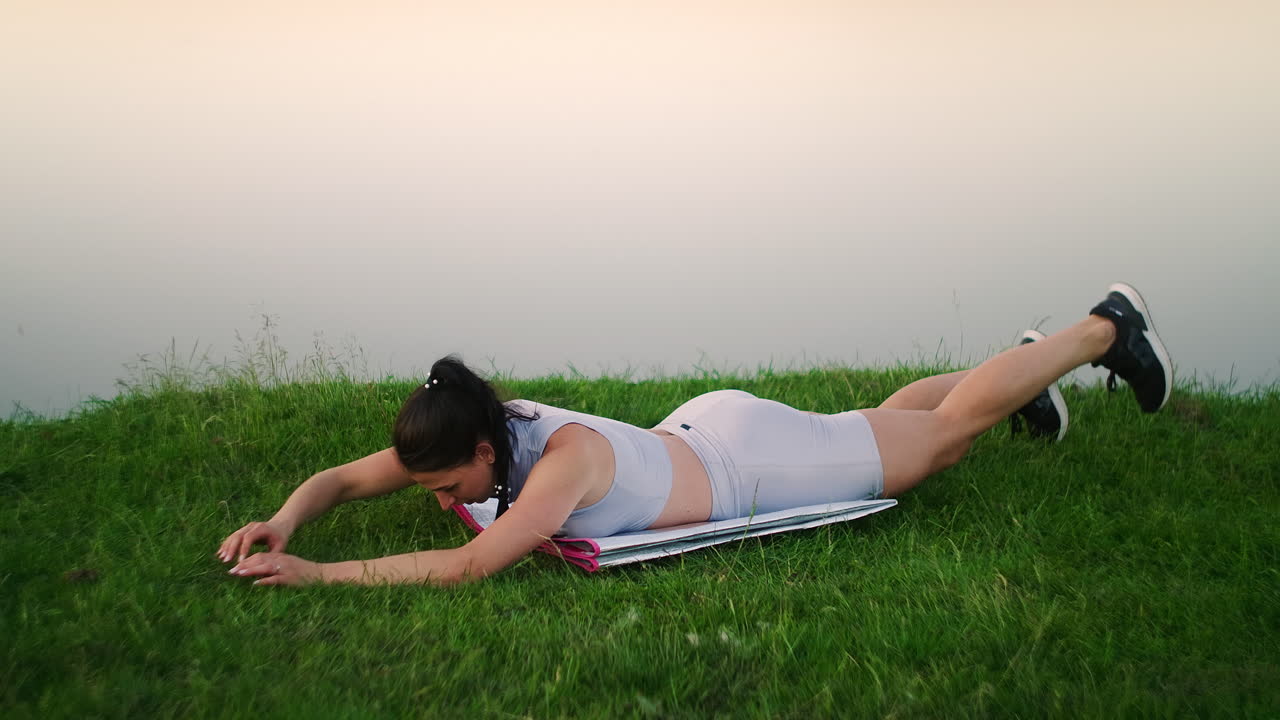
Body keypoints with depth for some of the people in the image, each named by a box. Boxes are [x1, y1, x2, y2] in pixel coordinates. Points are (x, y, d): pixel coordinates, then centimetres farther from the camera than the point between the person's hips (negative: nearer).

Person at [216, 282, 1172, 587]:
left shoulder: (566, 456, -39)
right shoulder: (468, 433, -17)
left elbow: (471, 566, -47)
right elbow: (341, 478, -8)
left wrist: (321, 573, -45)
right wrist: (285, 520, -25)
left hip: (755, 455, -6)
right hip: (706, 428, 6)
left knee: (949, 433, 13)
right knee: (882, 420, 28)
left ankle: (1108, 326, 31)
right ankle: (1020, 369, 49)